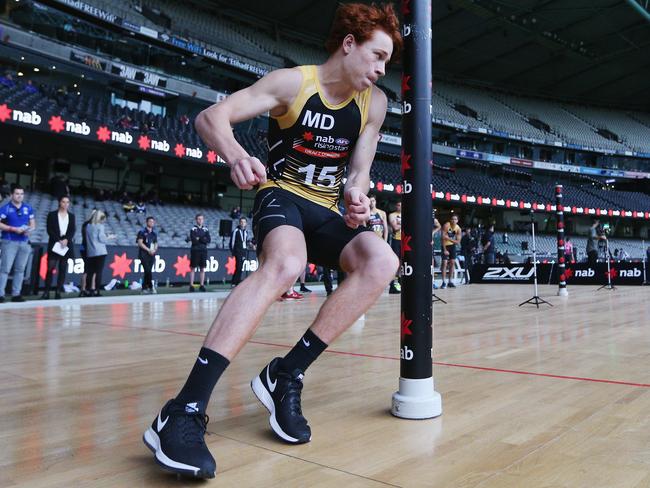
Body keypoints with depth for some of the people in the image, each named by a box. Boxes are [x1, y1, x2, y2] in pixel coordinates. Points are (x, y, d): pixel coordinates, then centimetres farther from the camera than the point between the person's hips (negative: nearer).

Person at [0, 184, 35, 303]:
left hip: (24, 242, 5)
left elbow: (33, 224, 15)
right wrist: (13, 229, -18)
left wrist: (29, 230, -6)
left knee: (20, 269, 8)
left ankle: (16, 294, 14)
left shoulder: (28, 208, 10)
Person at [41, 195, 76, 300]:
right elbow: (49, 230, -2)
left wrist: (66, 240, -11)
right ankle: (46, 292, -5)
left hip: (67, 245, 3)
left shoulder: (71, 216, 13)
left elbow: (73, 230, 6)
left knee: (63, 269, 0)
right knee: (50, 268, -8)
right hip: (54, 245, -2)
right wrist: (59, 240, -12)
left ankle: (58, 292, 2)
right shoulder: (52, 215, 5)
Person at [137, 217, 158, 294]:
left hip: (151, 255, 5)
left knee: (148, 272, 5)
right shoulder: (142, 232, -1)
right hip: (144, 254, -5)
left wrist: (154, 250, -1)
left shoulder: (154, 234, 16)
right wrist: (148, 250, -13)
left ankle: (144, 288, 10)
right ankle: (151, 287, -8)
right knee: (148, 271, -14)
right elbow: (140, 243, -8)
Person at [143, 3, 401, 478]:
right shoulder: (293, 82, -10)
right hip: (281, 196, -5)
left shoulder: (374, 103, 4)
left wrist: (356, 195, -20)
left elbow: (359, 170, 5)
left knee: (381, 262, -23)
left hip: (325, 210, 6)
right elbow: (211, 117, -16)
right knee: (286, 264, -39)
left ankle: (287, 376, -19)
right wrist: (236, 154, -38)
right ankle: (185, 411, -41)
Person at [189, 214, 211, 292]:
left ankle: (201, 285, 10)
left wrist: (199, 238, -11)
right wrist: (203, 239, -8)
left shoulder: (205, 229, 9)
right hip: (195, 250, -3)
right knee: (193, 268, 0)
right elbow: (193, 240, -14)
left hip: (204, 250, 4)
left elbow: (209, 240, -2)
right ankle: (191, 285, 3)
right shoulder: (193, 229, -2)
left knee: (202, 269, 5)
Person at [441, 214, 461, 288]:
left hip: (452, 245, 4)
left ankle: (450, 282, 9)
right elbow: (443, 238, -22)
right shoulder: (446, 225, -21)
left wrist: (449, 239, -25)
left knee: (452, 262, 1)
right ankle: (443, 282, -10)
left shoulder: (458, 228, -9)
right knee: (445, 263, -12)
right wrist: (444, 250, -25)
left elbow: (458, 242, -8)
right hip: (445, 245, -4)